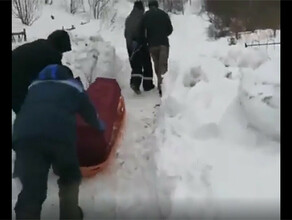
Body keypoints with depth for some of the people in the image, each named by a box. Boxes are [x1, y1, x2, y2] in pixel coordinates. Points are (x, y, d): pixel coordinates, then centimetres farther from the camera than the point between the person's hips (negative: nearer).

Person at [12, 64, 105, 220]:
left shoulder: (34, 86, 35)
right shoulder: (73, 86, 29)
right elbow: (89, 112, 40)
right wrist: (99, 126, 61)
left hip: (24, 134, 2)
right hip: (60, 133, -1)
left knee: (31, 189, 3)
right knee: (70, 177, 25)